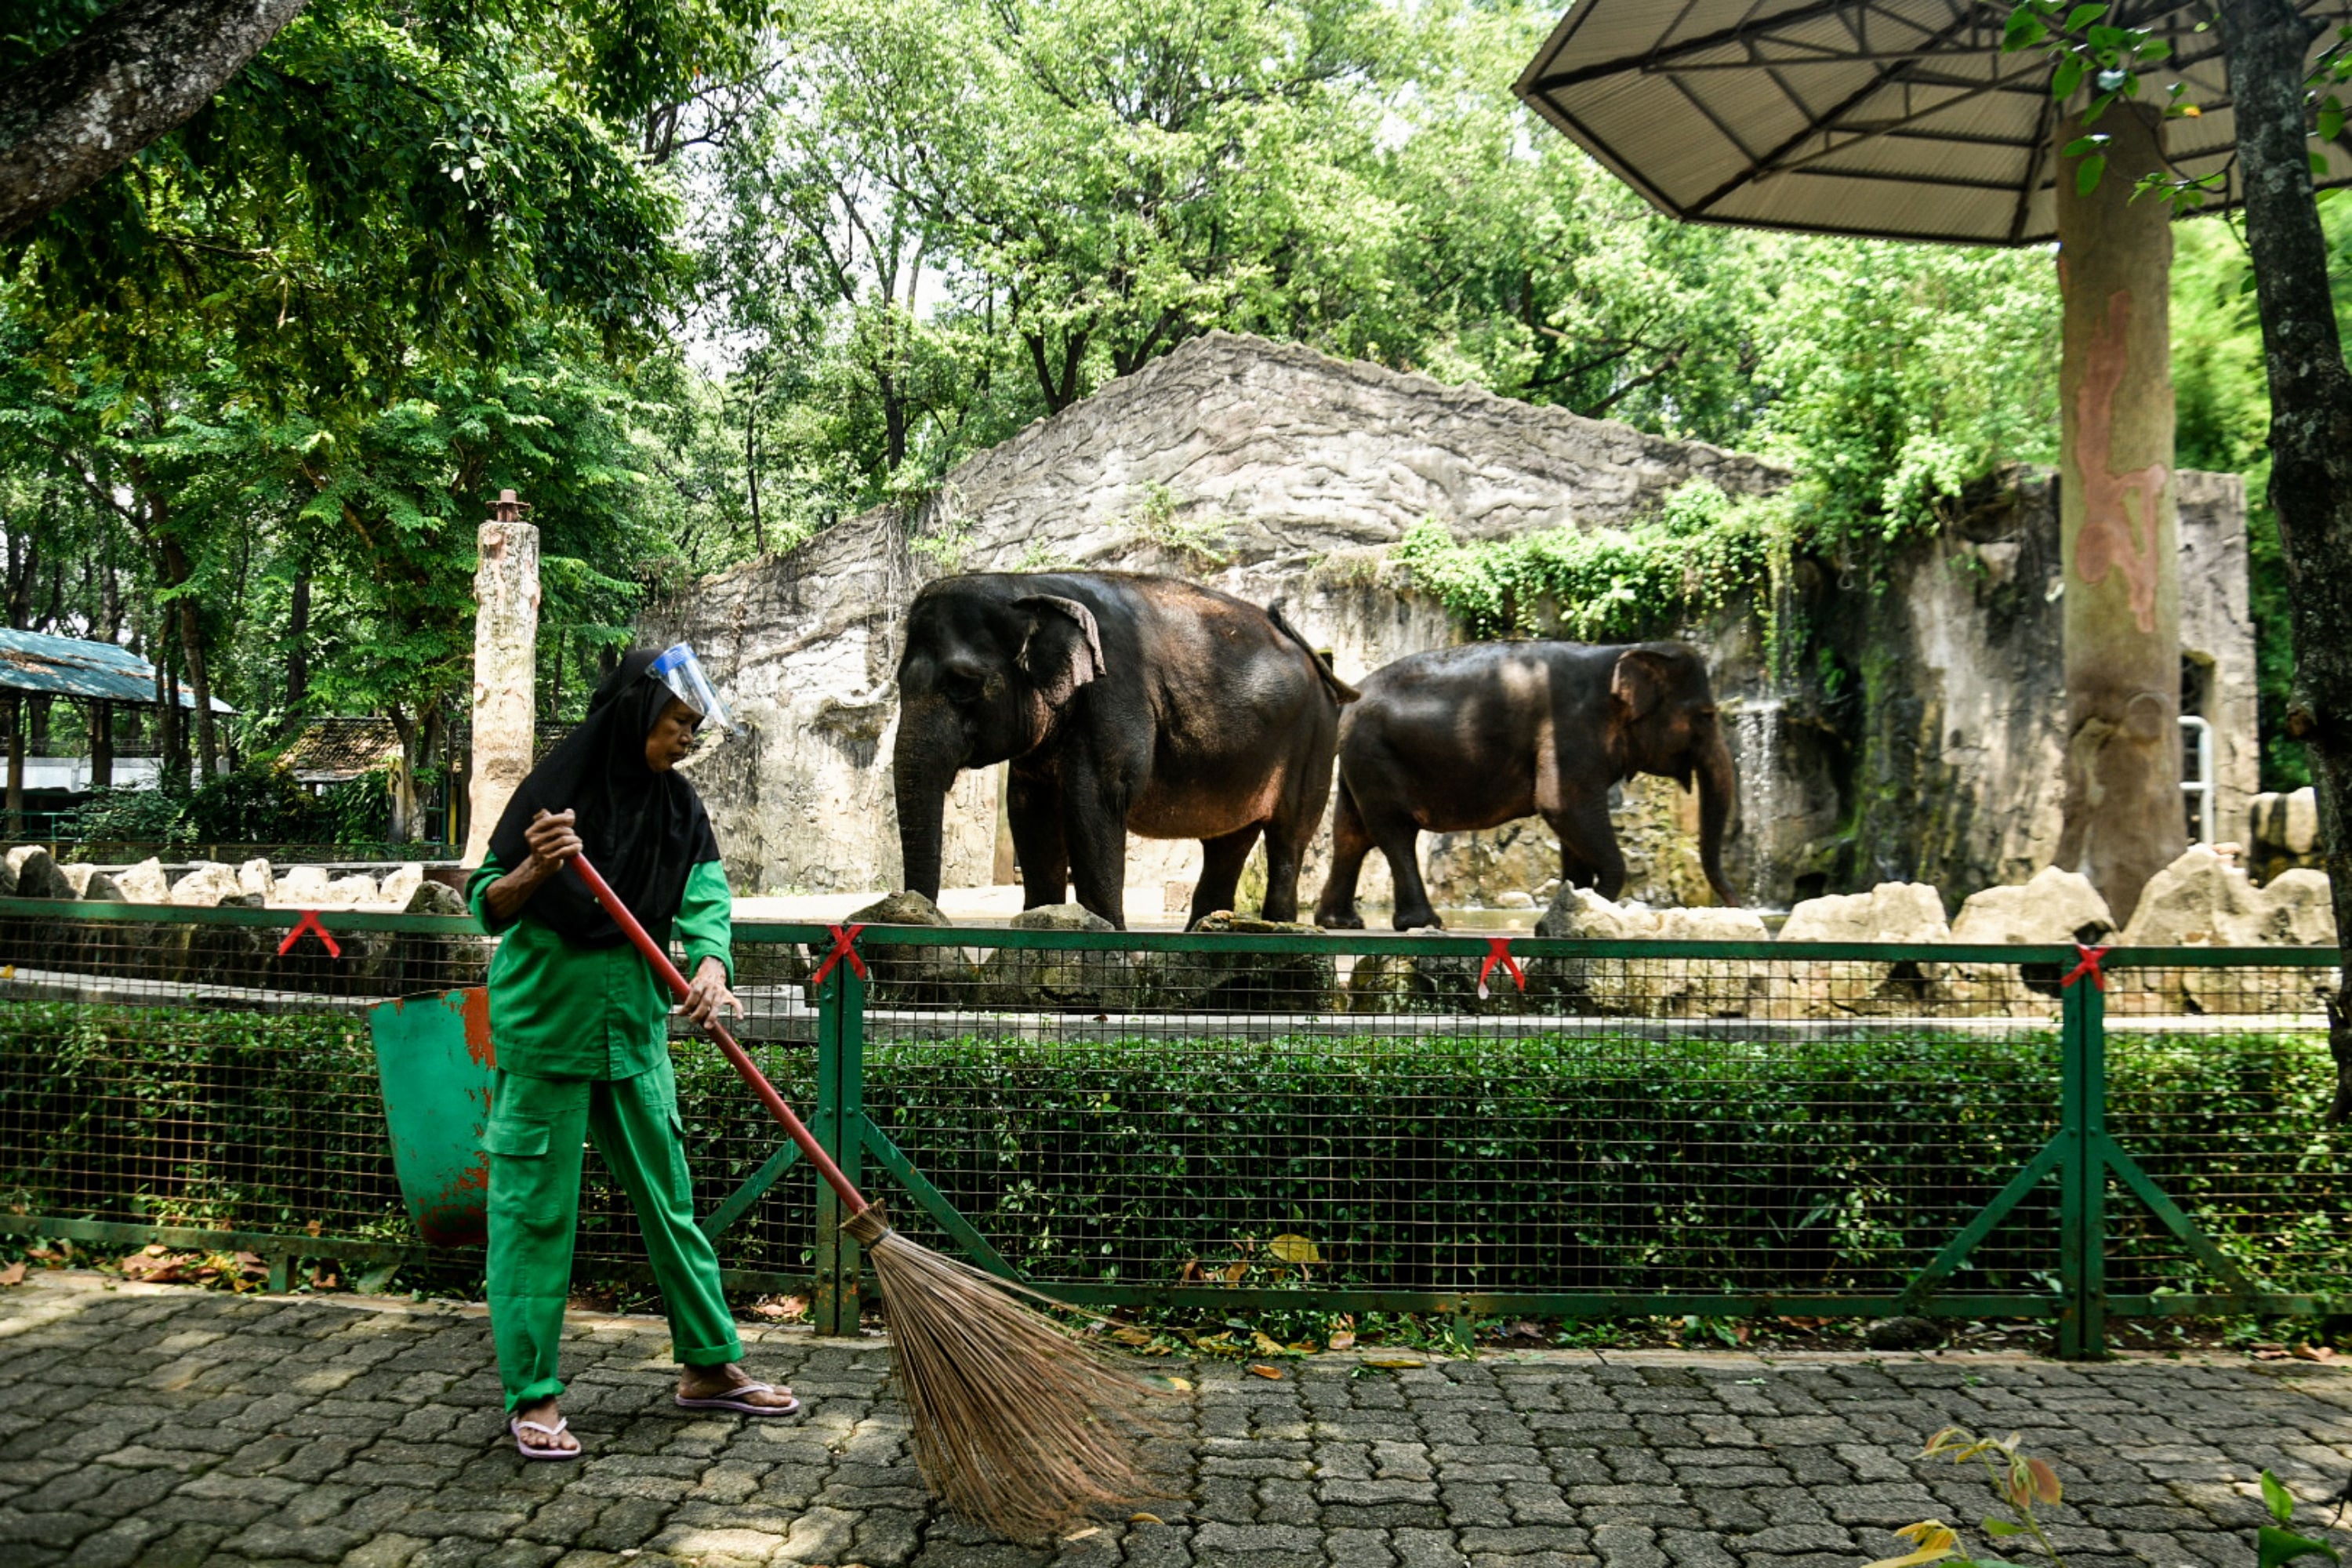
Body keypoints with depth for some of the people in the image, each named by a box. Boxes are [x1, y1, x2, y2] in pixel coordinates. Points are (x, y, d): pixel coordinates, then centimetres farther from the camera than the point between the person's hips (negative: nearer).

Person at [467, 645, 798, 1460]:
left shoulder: (679, 804, 6)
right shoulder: (556, 786, -11)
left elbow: (705, 899, -6)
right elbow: (487, 905, -9)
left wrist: (710, 964, -26)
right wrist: (535, 870, -30)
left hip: (634, 1027, 6)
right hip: (544, 1026, -5)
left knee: (669, 1198, 12)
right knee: (534, 1209, 1)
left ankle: (709, 1364, 24)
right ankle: (532, 1397, 13)